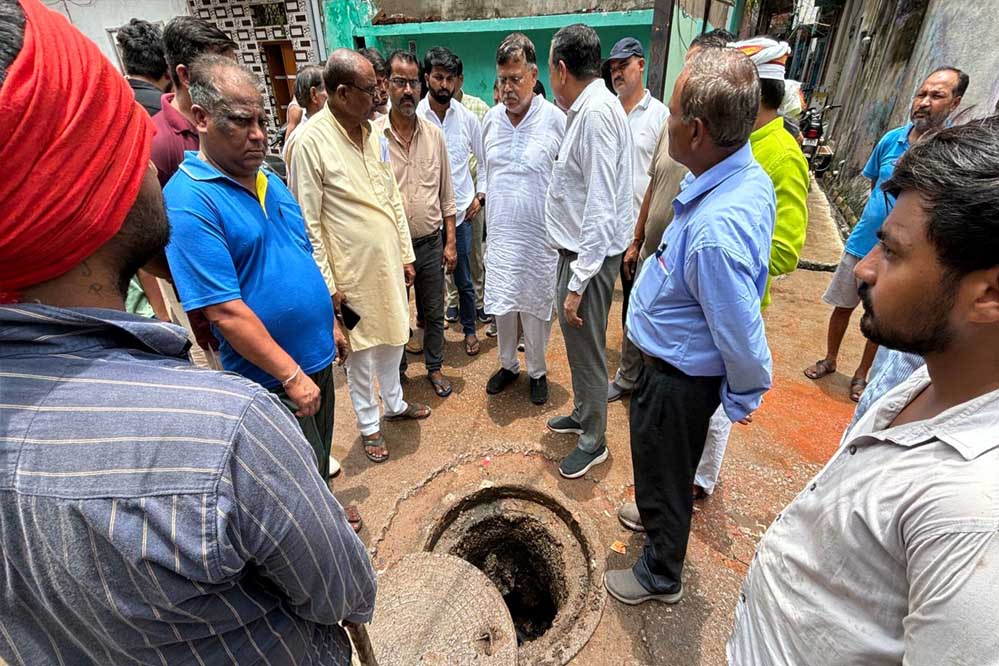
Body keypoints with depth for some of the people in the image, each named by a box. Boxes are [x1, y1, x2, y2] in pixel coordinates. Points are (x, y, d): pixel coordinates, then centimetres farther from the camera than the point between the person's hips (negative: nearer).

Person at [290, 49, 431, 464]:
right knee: (360, 349, 10)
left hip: (389, 261, 6)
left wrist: (406, 254, 11)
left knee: (392, 337, 19)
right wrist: (327, 284, -15)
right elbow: (308, 223, -15)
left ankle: (394, 403, 42)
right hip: (352, 269, -6)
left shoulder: (374, 134, 5)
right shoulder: (311, 142, -16)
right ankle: (368, 425, 30)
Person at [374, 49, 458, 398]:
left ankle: (434, 366, 37)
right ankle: (397, 371, 36)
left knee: (434, 313, 16)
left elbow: (446, 193, 6)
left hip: (432, 242, 3)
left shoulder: (434, 134, 1)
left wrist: (450, 242, 4)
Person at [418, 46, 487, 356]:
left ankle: (469, 329, 31)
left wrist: (480, 194, 5)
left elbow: (484, 160, 13)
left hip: (461, 211, 2)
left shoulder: (468, 117, 2)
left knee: (464, 279, 11)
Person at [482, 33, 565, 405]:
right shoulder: (490, 118, 4)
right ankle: (508, 364, 34)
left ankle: (537, 371, 30)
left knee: (536, 306, 9)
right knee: (501, 304, 12)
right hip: (500, 232, 4)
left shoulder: (556, 119, -10)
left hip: (540, 235, -4)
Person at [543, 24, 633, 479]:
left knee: (587, 352, 6)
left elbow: (601, 209, -25)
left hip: (588, 256, -10)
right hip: (574, 251, 10)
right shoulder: (585, 110, 10)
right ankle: (582, 413, 44)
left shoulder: (596, 113, -20)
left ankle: (593, 441, 26)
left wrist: (578, 282, -25)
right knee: (577, 345, 23)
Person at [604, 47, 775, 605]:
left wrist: (745, 397, -9)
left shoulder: (716, 229, -38)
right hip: (681, 364, 9)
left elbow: (741, 333, -27)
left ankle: (661, 576, 45)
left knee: (665, 476, 17)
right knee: (670, 467, 32)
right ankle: (659, 517, 61)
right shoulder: (750, 176, -6)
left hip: (679, 378, -9)